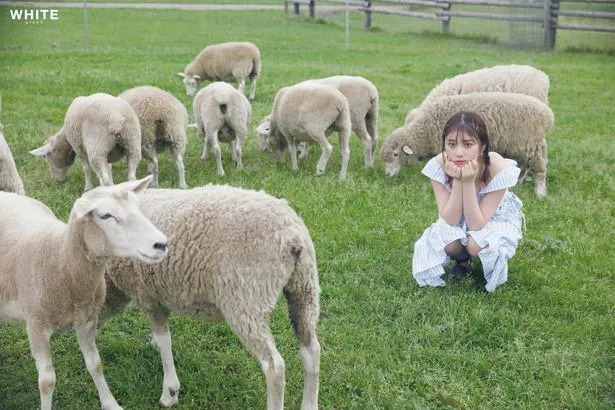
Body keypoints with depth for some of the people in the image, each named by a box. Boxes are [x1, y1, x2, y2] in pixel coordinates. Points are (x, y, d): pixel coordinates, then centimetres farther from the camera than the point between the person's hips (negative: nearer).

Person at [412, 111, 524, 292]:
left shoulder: (498, 168, -35)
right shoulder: (439, 165, -29)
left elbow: (476, 225, -33)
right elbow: (450, 220, -28)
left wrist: (469, 182, -44)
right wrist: (457, 181, -41)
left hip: (495, 216, -2)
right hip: (456, 217, 2)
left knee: (476, 246, -32)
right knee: (449, 244, -30)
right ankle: (463, 259, 9)